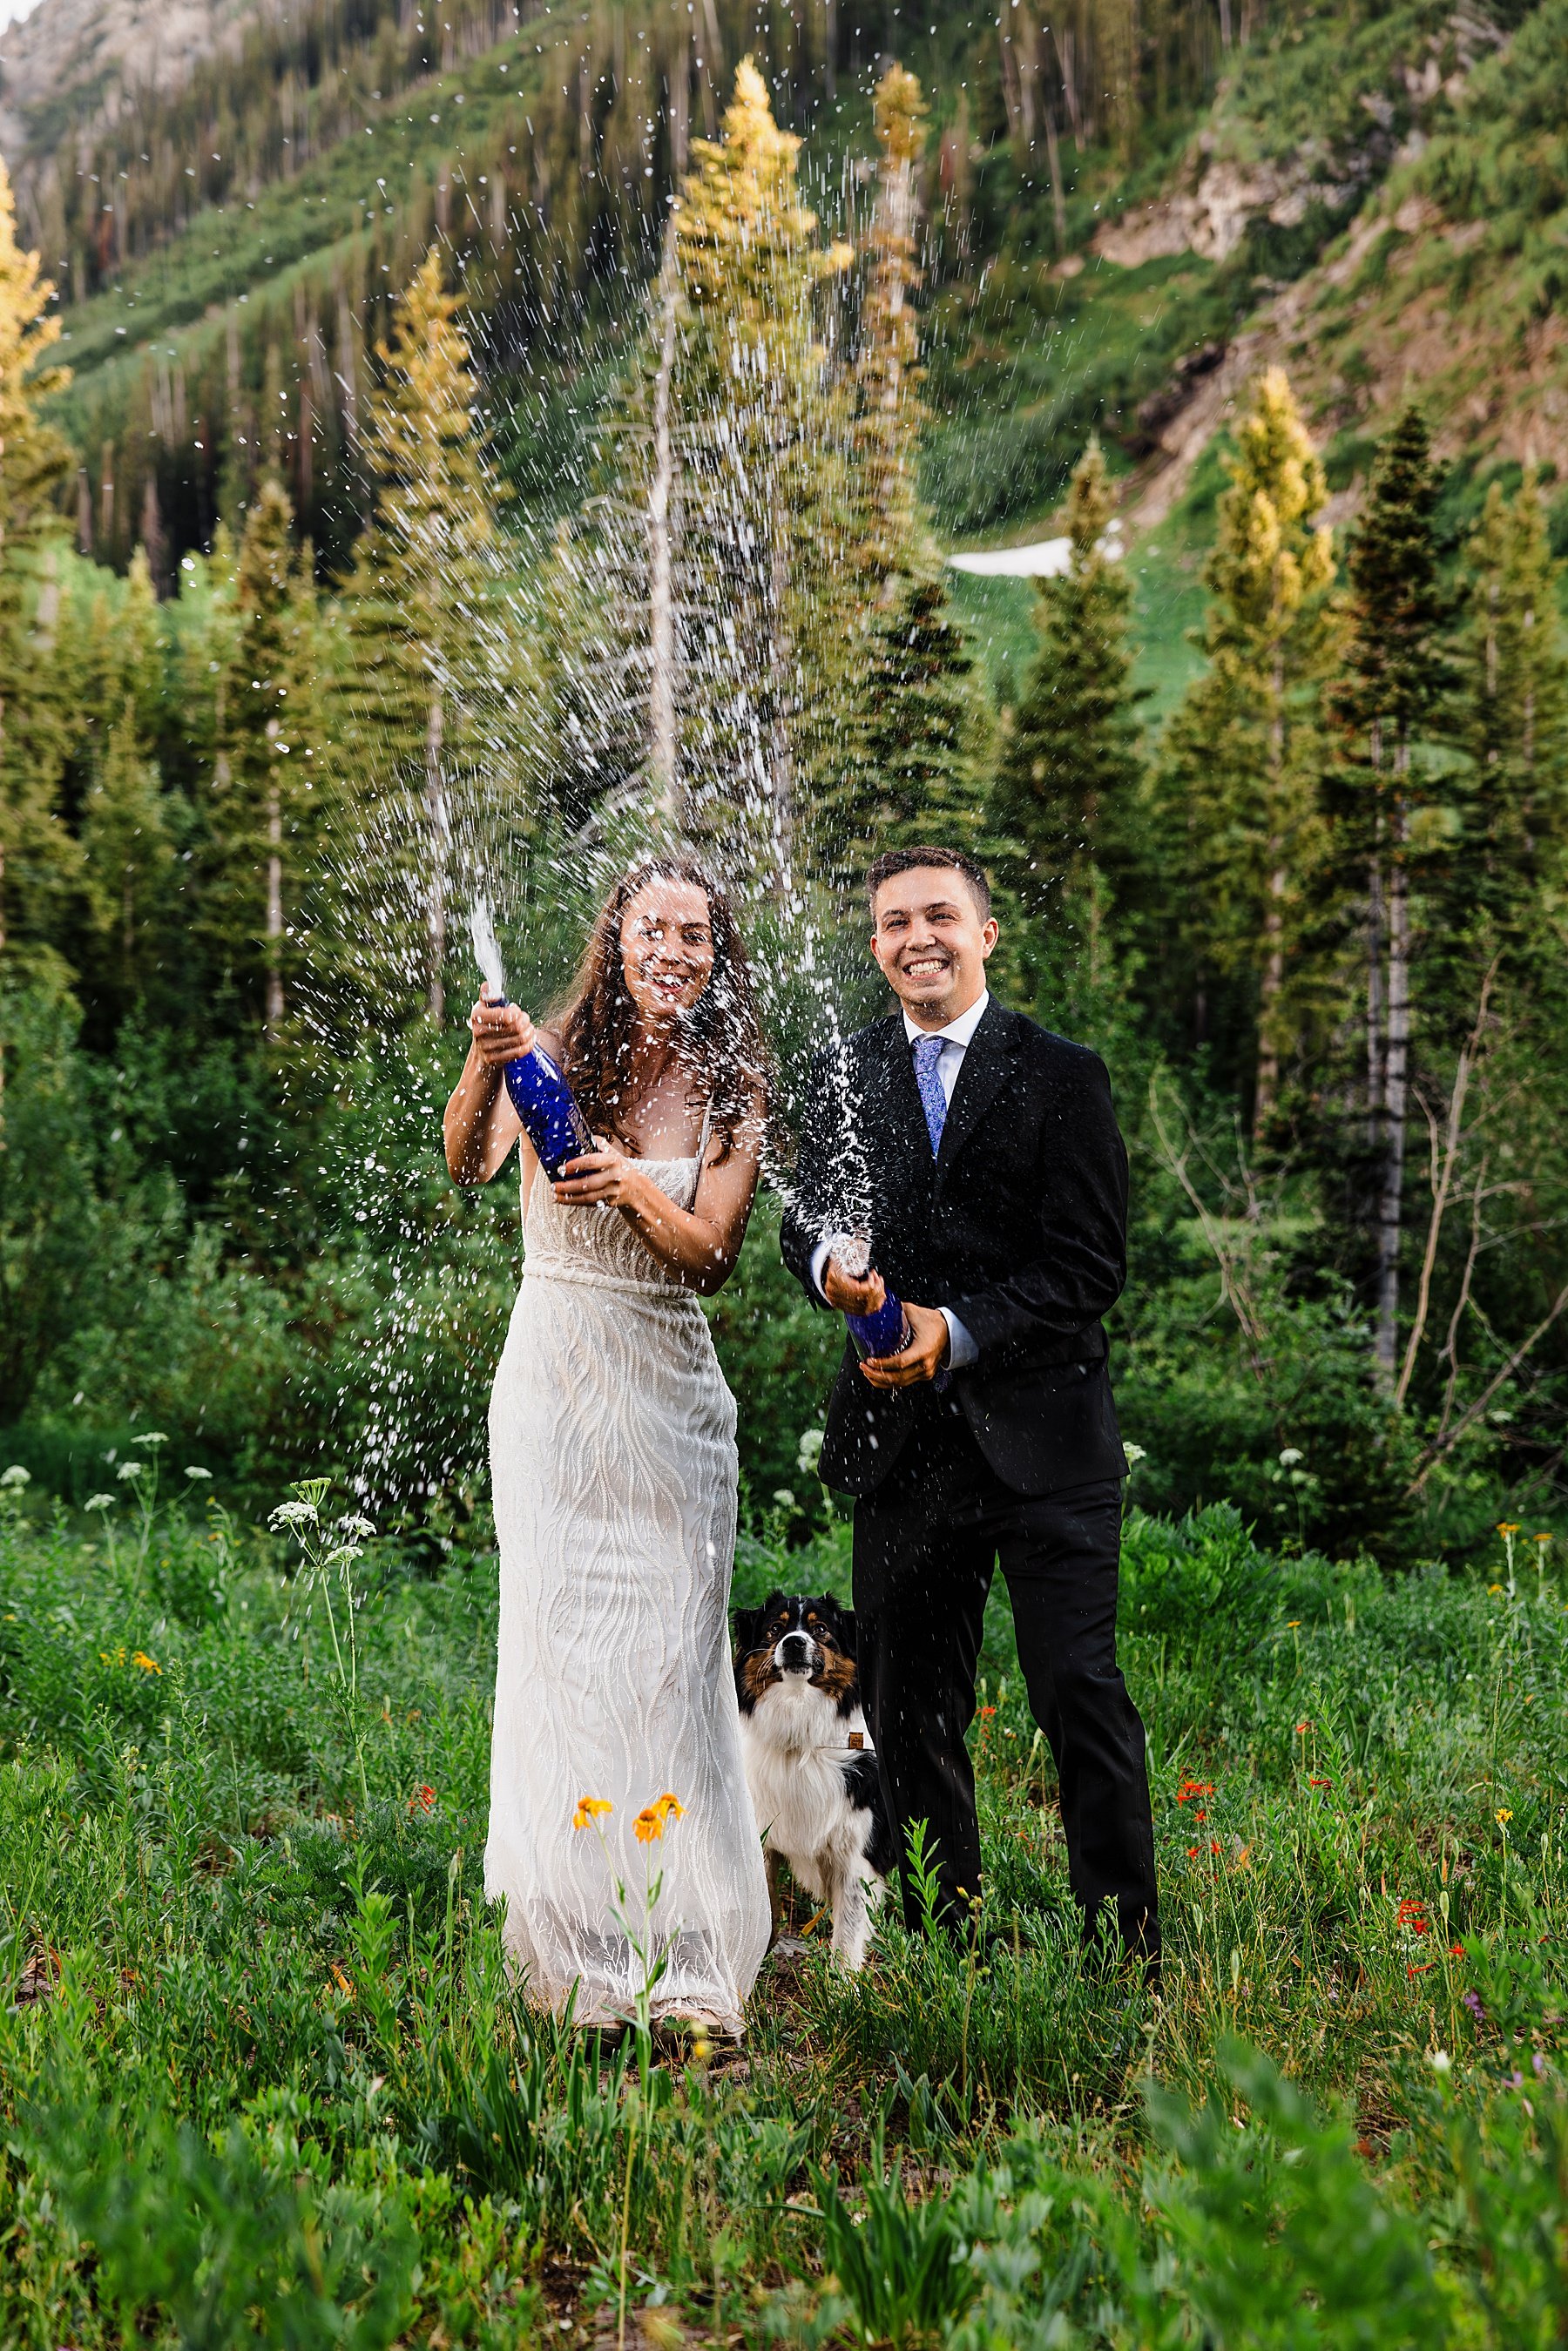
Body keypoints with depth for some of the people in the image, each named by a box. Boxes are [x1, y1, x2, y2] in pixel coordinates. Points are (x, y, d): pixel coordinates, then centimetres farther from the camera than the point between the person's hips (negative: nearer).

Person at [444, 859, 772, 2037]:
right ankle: (579, 1951, 10)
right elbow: (467, 1164, -20)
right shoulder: (554, 1057, -2)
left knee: (674, 1658, 2)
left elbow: (712, 1257, -8)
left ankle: (692, 1959, 12)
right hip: (555, 1379, -1)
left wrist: (639, 1188, -28)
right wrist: (484, 1071, -41)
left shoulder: (732, 1095, 2)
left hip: (670, 1397, 1)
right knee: (558, 1645, -2)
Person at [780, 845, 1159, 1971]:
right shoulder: (843, 1075, 10)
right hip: (902, 1436, 4)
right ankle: (948, 1940, 24)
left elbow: (1093, 1263, -6)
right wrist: (830, 1261, -19)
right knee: (910, 1705, 10)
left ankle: (1129, 1948, 10)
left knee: (1081, 1694, -3)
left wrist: (959, 1329, -18)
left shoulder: (1064, 1075, -1)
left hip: (1040, 1429, -3)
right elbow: (806, 1213, 6)